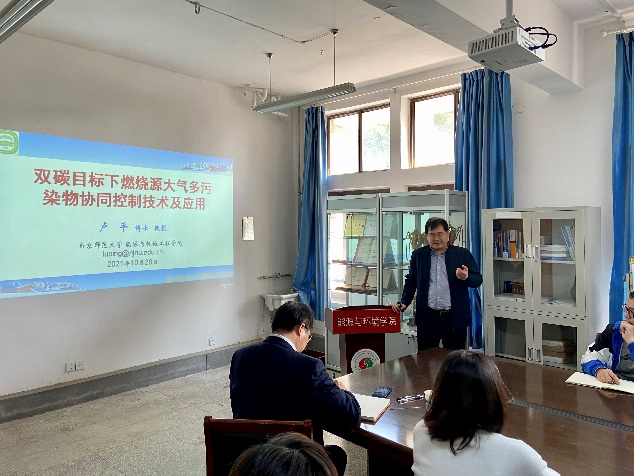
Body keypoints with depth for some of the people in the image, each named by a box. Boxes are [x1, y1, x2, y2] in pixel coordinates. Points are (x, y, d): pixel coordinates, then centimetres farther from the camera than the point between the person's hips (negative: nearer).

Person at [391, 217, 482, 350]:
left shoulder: (463, 254, 3)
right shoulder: (418, 255, 8)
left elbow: (478, 280, 2)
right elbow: (411, 281, 14)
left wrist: (465, 277, -19)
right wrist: (404, 302, 3)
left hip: (455, 318, -1)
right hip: (427, 318, 1)